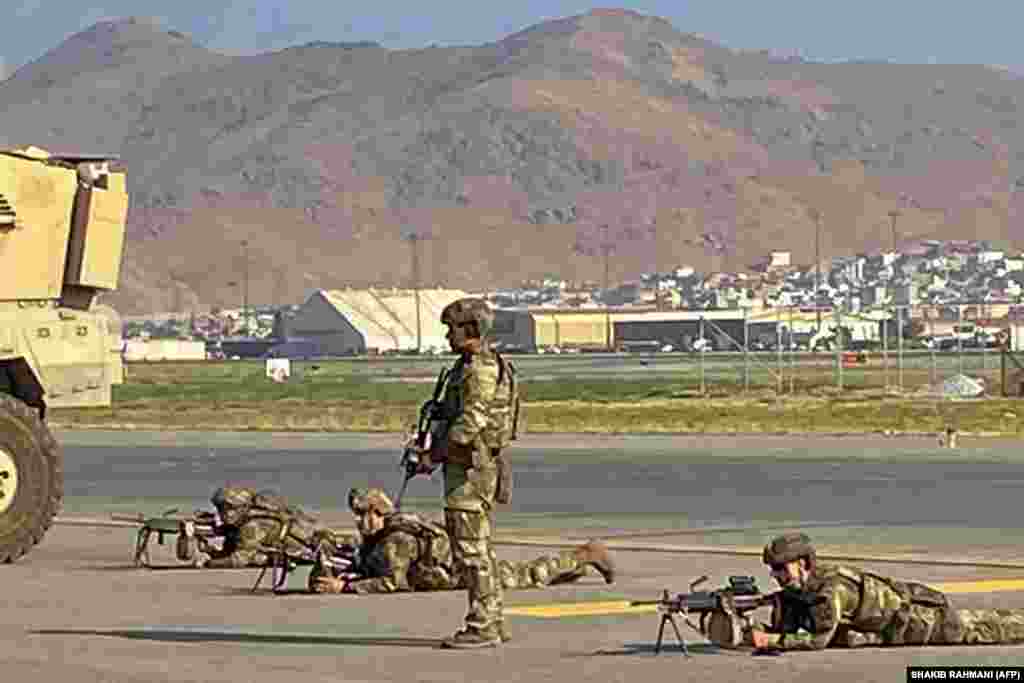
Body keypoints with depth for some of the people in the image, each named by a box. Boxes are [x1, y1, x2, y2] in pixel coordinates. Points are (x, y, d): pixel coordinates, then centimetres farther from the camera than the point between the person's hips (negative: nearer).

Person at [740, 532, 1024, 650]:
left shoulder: (830, 587, -36)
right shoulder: (793, 591, -10)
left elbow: (819, 639, -41)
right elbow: (783, 629, -7)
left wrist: (769, 641, -45)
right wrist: (755, 631, -27)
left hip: (925, 618, -7)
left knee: (985, 630, 11)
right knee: (976, 623, 28)